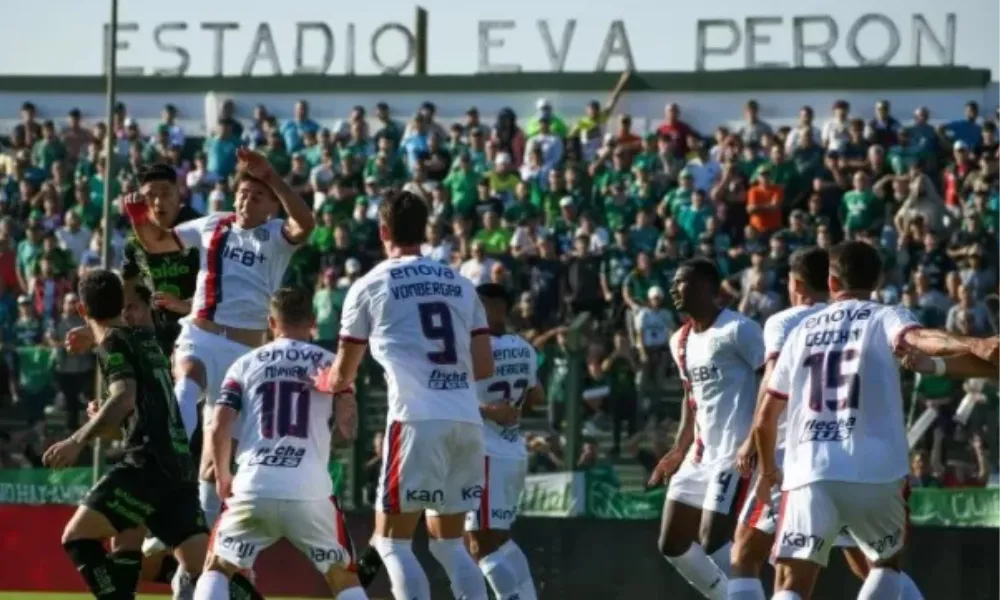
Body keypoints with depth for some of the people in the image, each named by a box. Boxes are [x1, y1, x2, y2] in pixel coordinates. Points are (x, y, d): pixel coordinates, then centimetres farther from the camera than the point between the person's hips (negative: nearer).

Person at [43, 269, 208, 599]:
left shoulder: (113, 343, -2)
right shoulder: (146, 339, 23)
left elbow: (124, 398, -20)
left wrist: (78, 440, -25)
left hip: (148, 461, -8)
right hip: (179, 461, 8)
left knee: (76, 536, -4)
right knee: (200, 566, 7)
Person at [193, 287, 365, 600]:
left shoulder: (246, 364, 12)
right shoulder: (328, 364, 10)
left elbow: (218, 430, 4)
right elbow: (348, 430, 4)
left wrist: (222, 476, 22)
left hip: (254, 488, 0)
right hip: (310, 491, 0)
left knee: (218, 568, 20)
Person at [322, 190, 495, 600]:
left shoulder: (370, 286, 5)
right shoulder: (460, 284, 16)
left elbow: (343, 377, 14)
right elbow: (484, 367, 14)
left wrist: (324, 383, 38)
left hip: (418, 420, -5)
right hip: (467, 422, 5)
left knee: (392, 540, 4)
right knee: (448, 541, 17)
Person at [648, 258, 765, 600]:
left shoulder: (738, 330, -13)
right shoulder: (681, 342, 15)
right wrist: (680, 450, 20)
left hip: (735, 454, -10)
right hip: (701, 454, 10)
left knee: (713, 544, -17)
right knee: (672, 545, 7)